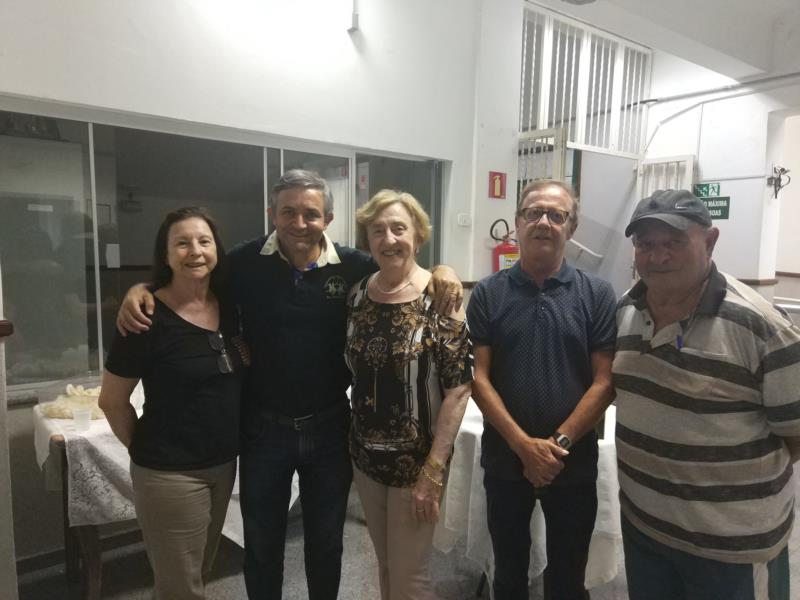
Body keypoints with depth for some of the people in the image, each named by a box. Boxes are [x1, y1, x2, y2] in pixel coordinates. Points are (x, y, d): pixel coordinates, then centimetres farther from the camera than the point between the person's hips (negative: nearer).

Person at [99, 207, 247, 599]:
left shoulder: (228, 305, 0)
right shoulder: (148, 317, -18)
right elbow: (111, 401, -10)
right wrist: (148, 449, 0)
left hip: (224, 464, 6)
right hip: (171, 474, -6)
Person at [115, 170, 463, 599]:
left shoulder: (352, 266, -8)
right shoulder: (247, 262, -8)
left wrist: (441, 271, -17)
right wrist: (141, 289, -15)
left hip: (329, 426, 0)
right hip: (263, 428, 0)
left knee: (326, 541, 22)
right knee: (261, 543, 20)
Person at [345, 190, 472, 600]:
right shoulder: (357, 294, -1)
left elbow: (458, 389, -17)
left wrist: (434, 470, -18)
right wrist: (353, 444, 5)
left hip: (415, 460, -4)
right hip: (365, 455, 5)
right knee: (385, 565, 22)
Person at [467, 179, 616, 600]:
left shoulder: (597, 294, -4)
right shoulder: (488, 294, -4)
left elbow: (604, 382, -7)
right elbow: (478, 378, -8)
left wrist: (558, 444, -14)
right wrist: (524, 445, -15)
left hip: (574, 464, 0)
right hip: (504, 460, 0)